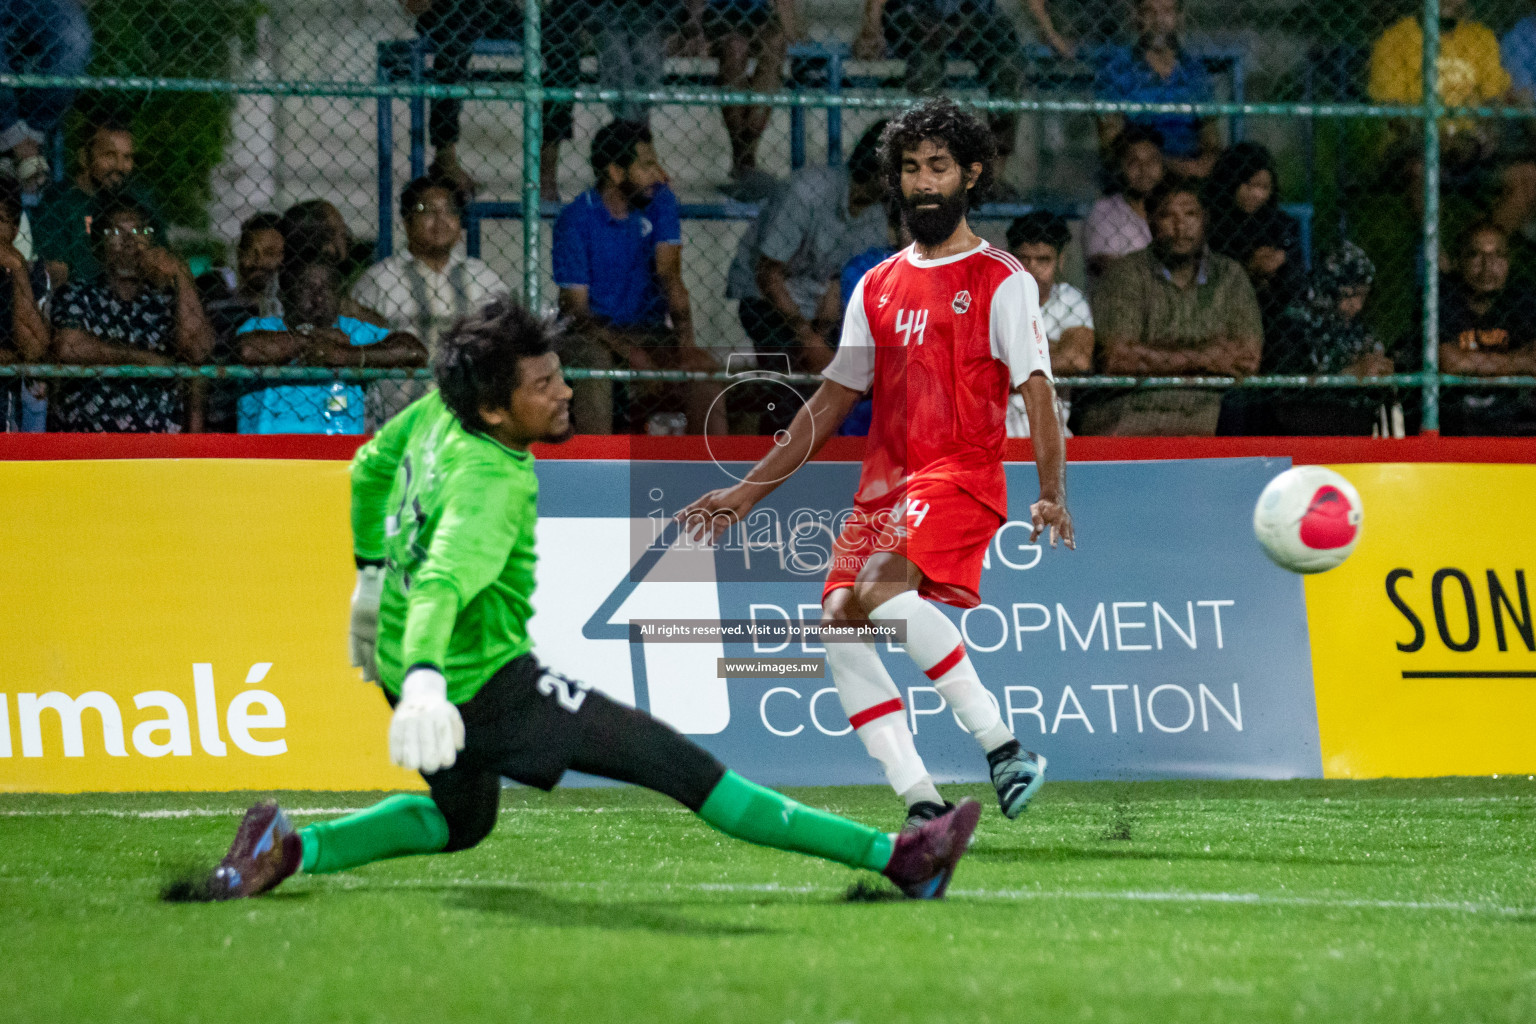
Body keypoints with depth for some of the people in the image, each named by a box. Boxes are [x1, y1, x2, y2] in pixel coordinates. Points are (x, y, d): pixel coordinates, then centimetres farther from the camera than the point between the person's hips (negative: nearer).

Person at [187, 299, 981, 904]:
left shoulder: (437, 412, -3)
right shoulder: (492, 485, -28)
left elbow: (369, 469, 16)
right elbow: (443, 581, -44)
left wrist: (371, 573, 30)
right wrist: (424, 681, -60)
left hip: (404, 665, 9)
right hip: (484, 687, -9)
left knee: (460, 820, 33)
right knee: (682, 765, -8)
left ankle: (289, 849, 13)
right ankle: (893, 858, -7)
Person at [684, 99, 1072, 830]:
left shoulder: (1002, 282, 2)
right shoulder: (877, 288, 19)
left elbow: (1036, 392, -6)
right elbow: (832, 401, 22)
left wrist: (1051, 493, -22)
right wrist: (749, 491, 18)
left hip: (962, 475, -7)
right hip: (883, 486, 7)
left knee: (881, 594, -31)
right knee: (838, 628, -12)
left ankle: (1002, 746, -25)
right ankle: (924, 808, -11)